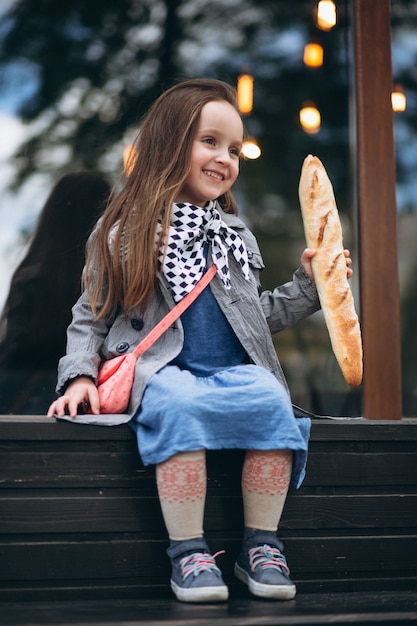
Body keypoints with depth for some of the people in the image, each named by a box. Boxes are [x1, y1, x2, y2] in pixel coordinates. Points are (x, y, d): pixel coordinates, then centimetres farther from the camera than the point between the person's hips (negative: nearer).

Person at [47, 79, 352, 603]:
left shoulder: (233, 235, 21)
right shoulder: (124, 232, 8)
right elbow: (91, 314, 9)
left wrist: (307, 285, 16)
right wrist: (80, 374, -5)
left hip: (234, 371, 4)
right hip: (160, 371, -3)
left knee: (270, 400, -29)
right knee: (178, 404, -37)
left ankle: (261, 546, -18)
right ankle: (188, 552, -27)